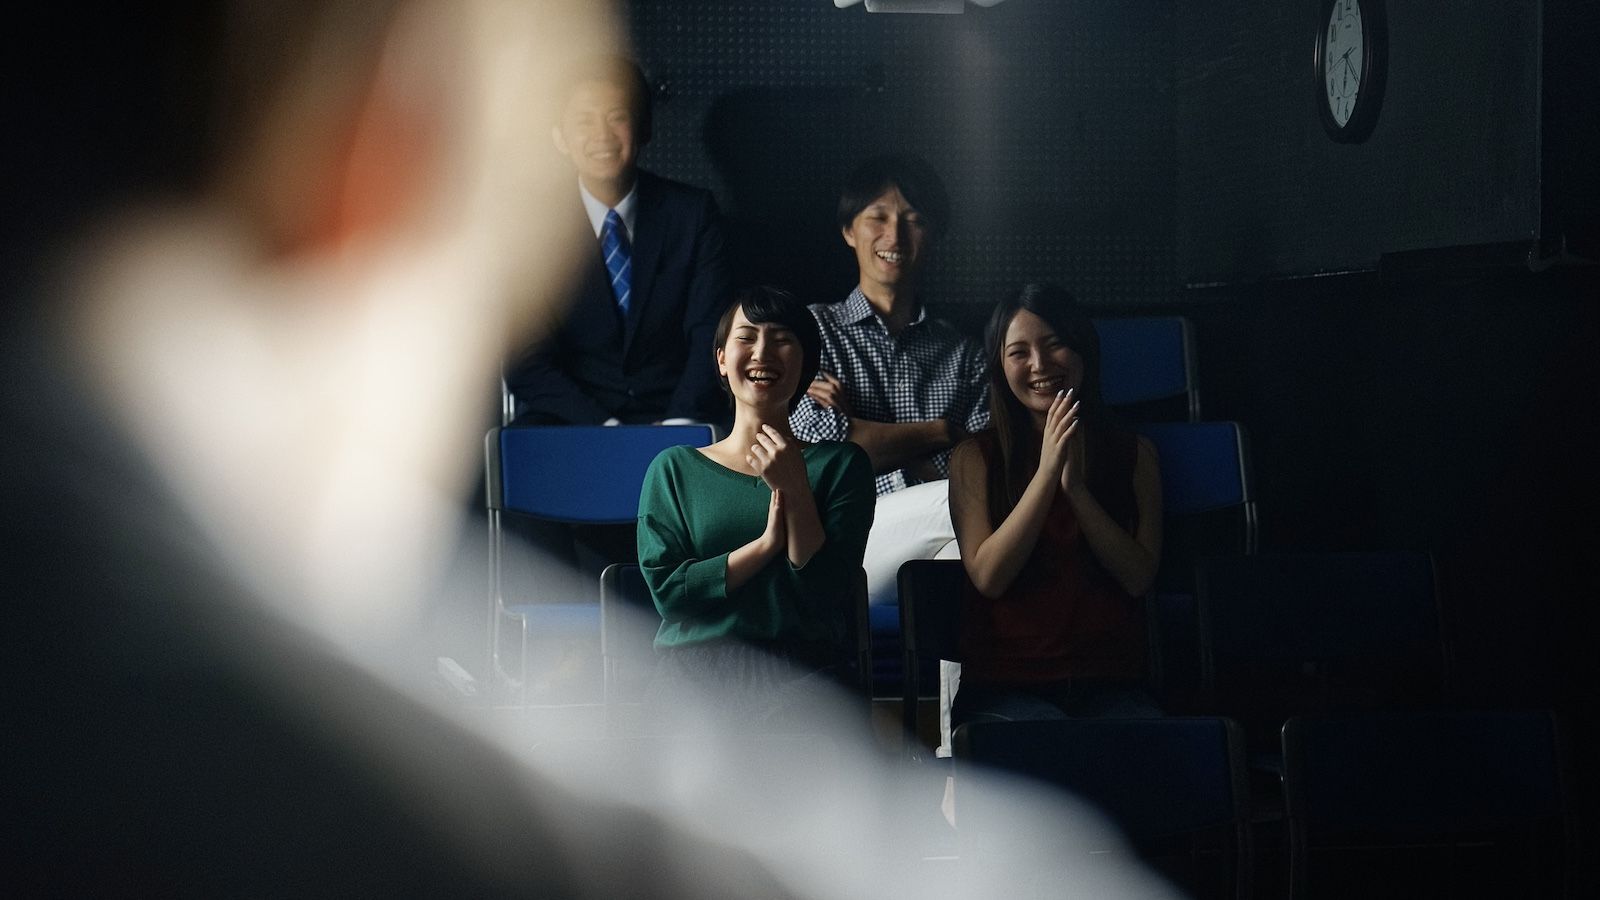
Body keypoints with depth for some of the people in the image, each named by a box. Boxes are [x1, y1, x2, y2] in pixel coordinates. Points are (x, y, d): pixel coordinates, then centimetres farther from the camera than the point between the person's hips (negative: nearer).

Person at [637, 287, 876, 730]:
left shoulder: (841, 464, 13)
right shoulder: (673, 469, 15)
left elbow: (830, 597, 1)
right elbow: (666, 589, 1)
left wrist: (794, 491, -8)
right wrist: (764, 544, -5)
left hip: (800, 675, 0)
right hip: (696, 668, 0)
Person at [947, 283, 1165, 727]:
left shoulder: (1135, 454, 12)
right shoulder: (975, 457, 7)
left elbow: (1139, 577, 1)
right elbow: (987, 576, -7)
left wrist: (1075, 486, -9)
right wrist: (1047, 471, -12)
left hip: (1111, 686, 2)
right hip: (1004, 687, -2)